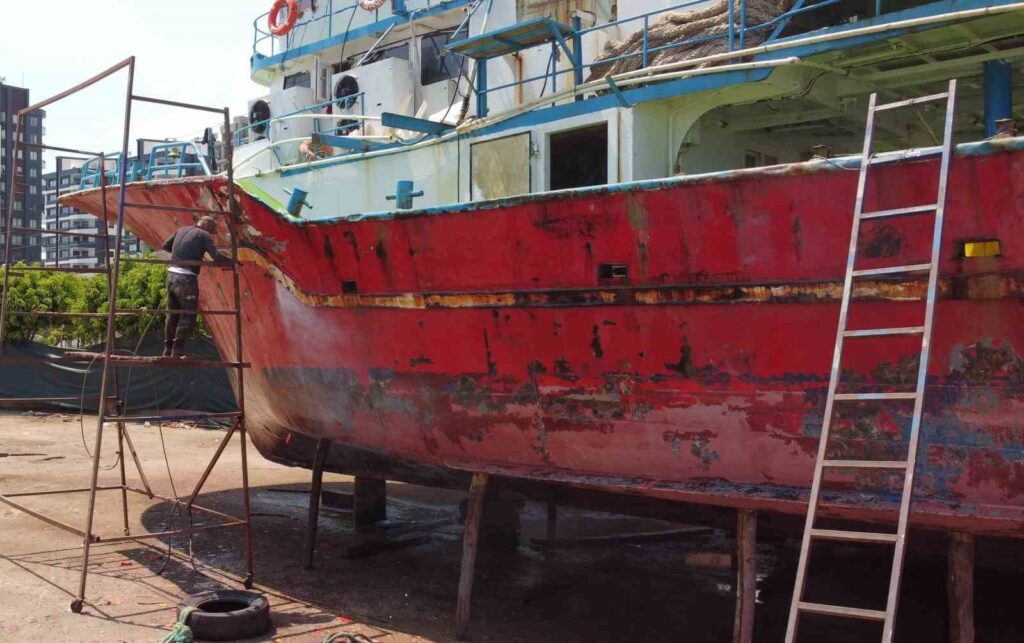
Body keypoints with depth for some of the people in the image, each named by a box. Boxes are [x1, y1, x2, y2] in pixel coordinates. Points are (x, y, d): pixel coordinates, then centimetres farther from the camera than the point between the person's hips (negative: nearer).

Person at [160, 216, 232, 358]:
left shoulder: (181, 230, 17)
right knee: (188, 315, -1)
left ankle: (168, 349, 20)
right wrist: (231, 260, 1)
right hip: (186, 278, -8)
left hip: (171, 275, 8)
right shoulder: (203, 235, -4)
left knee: (173, 314, 15)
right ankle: (178, 350, -2)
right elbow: (217, 256, -14)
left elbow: (165, 246, 25)